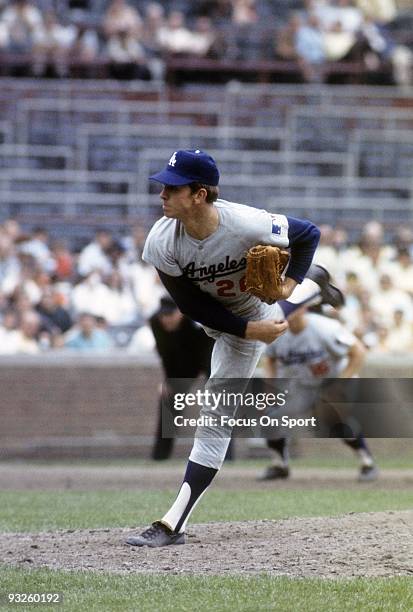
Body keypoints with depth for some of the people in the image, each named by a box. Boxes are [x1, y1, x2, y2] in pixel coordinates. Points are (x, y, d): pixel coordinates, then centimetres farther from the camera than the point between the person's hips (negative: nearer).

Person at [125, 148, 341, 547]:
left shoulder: (249, 225, -38)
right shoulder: (161, 241, -30)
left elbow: (309, 234, -17)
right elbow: (191, 305, -20)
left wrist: (289, 282, -27)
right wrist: (250, 330, -26)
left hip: (252, 315, -5)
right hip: (213, 318, 5)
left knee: (216, 416, -9)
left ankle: (173, 525, -11)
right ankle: (310, 289, 65)